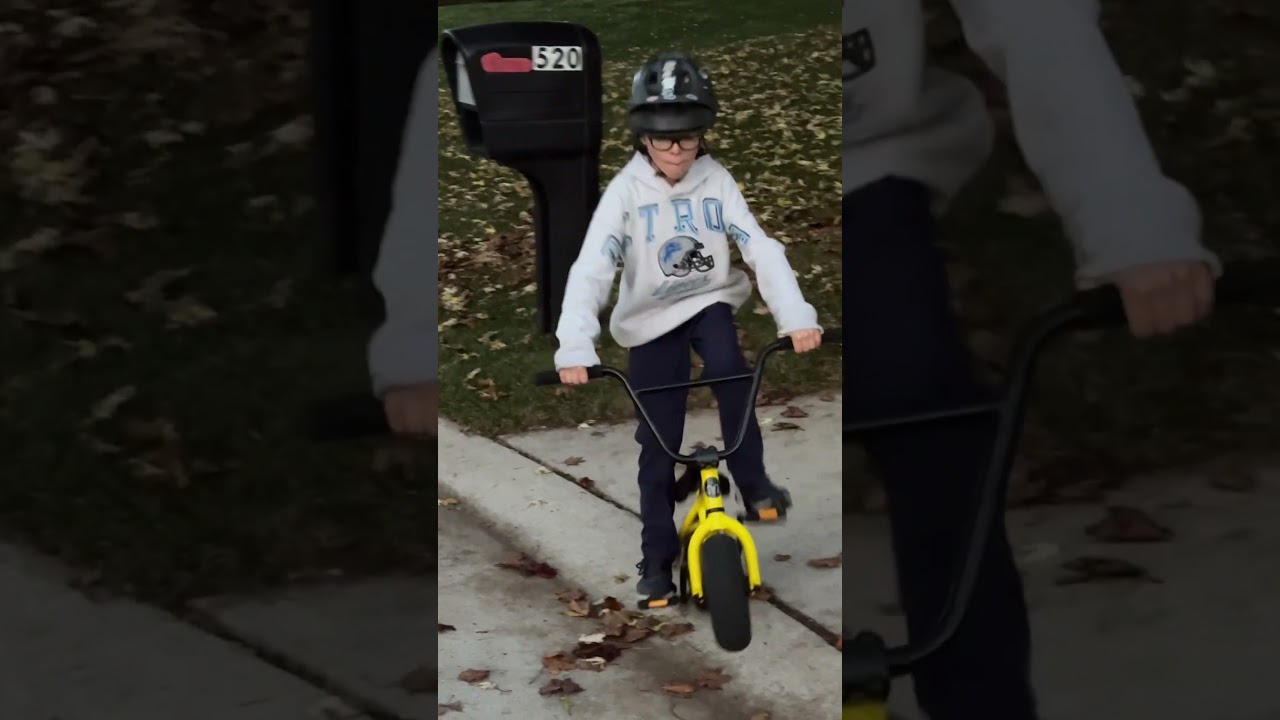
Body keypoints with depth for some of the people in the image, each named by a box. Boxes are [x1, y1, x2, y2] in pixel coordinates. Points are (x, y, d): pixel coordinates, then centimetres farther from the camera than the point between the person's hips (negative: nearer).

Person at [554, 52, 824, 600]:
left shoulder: (716, 181, -11)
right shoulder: (626, 190, -17)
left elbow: (761, 249, -18)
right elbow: (591, 269, -26)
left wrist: (796, 316, -33)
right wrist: (575, 347, -40)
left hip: (709, 303, 1)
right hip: (651, 321, -1)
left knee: (729, 372, -31)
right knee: (658, 443, 1)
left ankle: (753, 482, -10)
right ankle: (656, 559, 14)